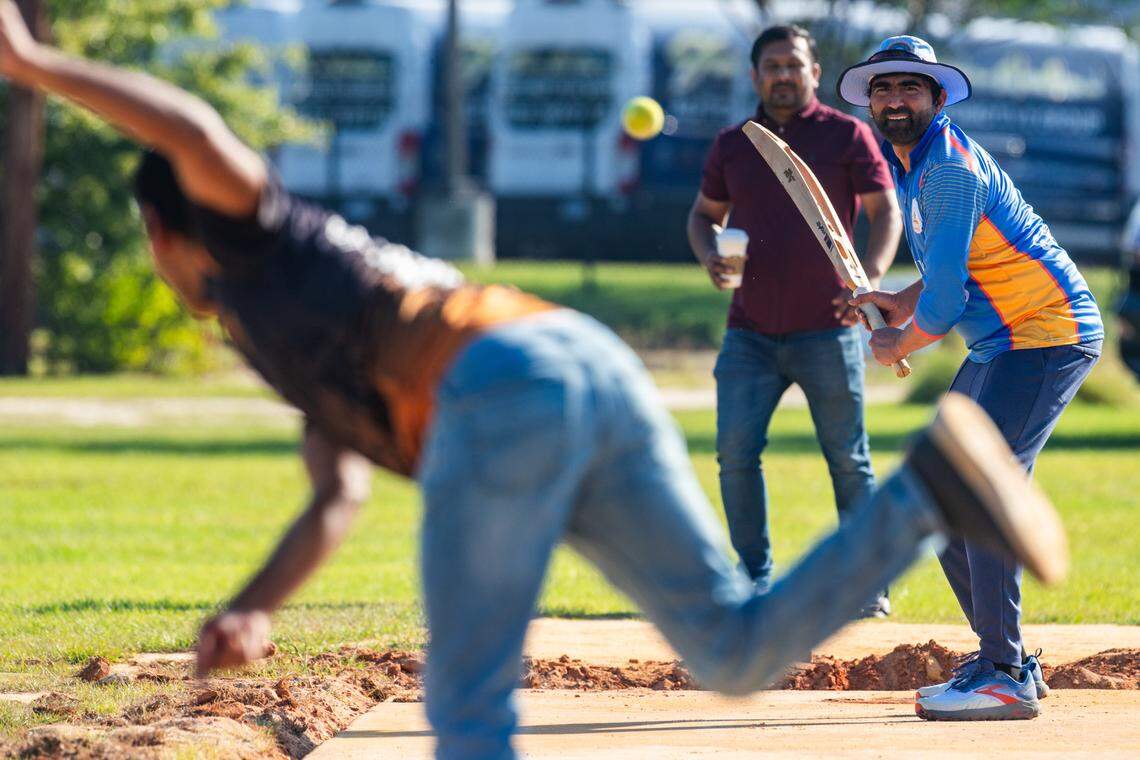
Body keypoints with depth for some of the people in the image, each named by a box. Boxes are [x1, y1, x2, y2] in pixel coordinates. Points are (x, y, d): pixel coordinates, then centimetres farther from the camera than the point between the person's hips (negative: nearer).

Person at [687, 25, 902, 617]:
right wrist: (709, 256, -1)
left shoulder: (847, 135, -1)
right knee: (736, 453, -6)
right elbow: (704, 213, 22)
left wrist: (869, 278, -21)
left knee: (848, 460, 0)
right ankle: (754, 581, 6)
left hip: (826, 331, -3)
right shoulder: (731, 146, 10)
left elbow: (886, 212, -4)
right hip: (749, 335, 3)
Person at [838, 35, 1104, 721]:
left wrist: (897, 347, -3)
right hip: (1002, 343, 11)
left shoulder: (950, 169, -19)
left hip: (1047, 334, -11)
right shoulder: (908, 165, 13)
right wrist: (897, 305, 7)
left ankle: (1003, 677, -19)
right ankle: (1004, 661, 17)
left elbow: (943, 303, -22)